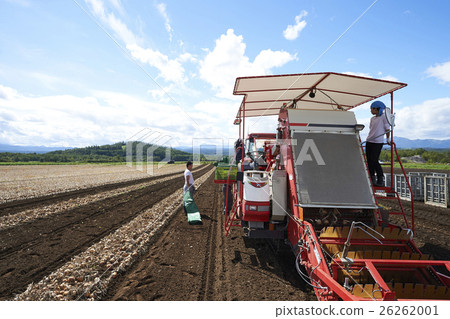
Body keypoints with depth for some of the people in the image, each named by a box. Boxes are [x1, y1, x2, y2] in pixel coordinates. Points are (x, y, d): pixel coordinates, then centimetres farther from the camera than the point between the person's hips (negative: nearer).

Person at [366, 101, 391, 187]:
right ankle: (372, 179, 16)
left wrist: (388, 139, 0)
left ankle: (381, 179, 3)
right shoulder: (372, 119, 15)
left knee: (374, 161, -11)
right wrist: (369, 139, 17)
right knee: (369, 161, 6)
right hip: (369, 141, 7)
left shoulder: (384, 117, -4)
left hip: (378, 142, -7)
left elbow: (387, 129, -1)